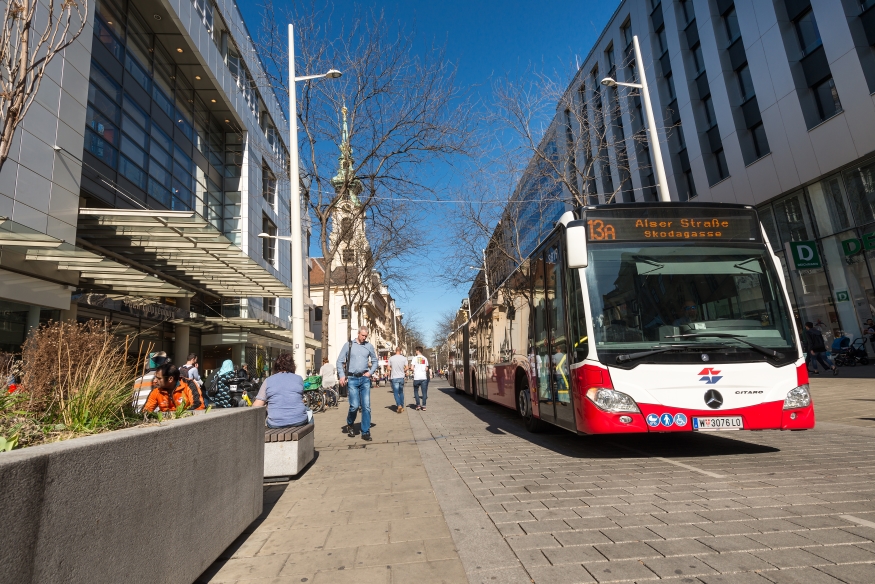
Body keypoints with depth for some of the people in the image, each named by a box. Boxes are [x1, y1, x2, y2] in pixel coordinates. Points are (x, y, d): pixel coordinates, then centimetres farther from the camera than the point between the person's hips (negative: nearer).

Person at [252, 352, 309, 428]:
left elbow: (256, 406, -2)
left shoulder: (268, 381, 2)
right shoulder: (299, 379, 5)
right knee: (308, 410, 31)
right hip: (299, 421, 0)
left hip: (276, 424, 0)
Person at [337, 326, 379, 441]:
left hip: (365, 379, 2)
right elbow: (340, 361, 4)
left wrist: (370, 372, 3)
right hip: (352, 379, -2)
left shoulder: (369, 346, 7)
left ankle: (366, 432, 9)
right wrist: (342, 375, -5)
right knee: (354, 405, -8)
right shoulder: (348, 345, 2)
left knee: (366, 406, -1)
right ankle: (349, 425, 22)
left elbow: (375, 361, 17)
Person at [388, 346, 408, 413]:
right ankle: (402, 407, 19)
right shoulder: (404, 358, -2)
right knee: (401, 392, 15)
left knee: (396, 393, 1)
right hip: (401, 377, 2)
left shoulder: (391, 358, -3)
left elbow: (389, 368, 1)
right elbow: (406, 368, -3)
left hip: (394, 378, -2)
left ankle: (399, 405, -18)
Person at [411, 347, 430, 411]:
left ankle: (418, 405, 5)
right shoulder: (425, 358, 7)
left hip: (417, 377, -3)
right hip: (424, 377, 3)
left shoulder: (415, 358, -5)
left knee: (416, 391, 11)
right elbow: (426, 369, 12)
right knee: (424, 392, 6)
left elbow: (412, 367, -11)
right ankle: (423, 406, 3)